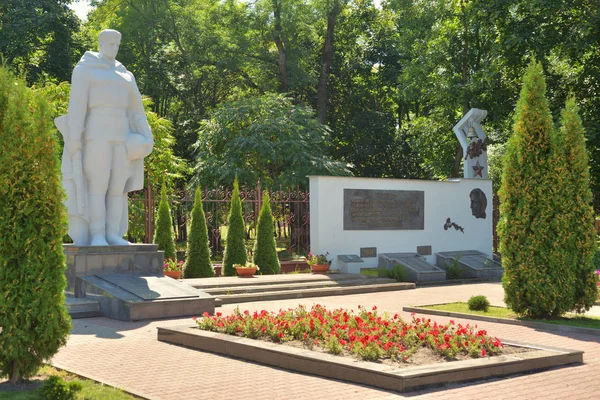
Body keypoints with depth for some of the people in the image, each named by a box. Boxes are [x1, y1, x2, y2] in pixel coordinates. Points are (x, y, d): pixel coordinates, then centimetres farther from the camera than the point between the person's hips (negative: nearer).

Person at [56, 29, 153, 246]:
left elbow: (135, 106, 17)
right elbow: (77, 104, -7)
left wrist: (144, 134, 5)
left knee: (118, 185, 0)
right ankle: (97, 235, -8)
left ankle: (113, 234, 2)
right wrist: (74, 136, -15)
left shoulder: (123, 74, 20)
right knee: (97, 185, -10)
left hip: (120, 134, 6)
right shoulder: (84, 69, 2)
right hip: (97, 133, -6)